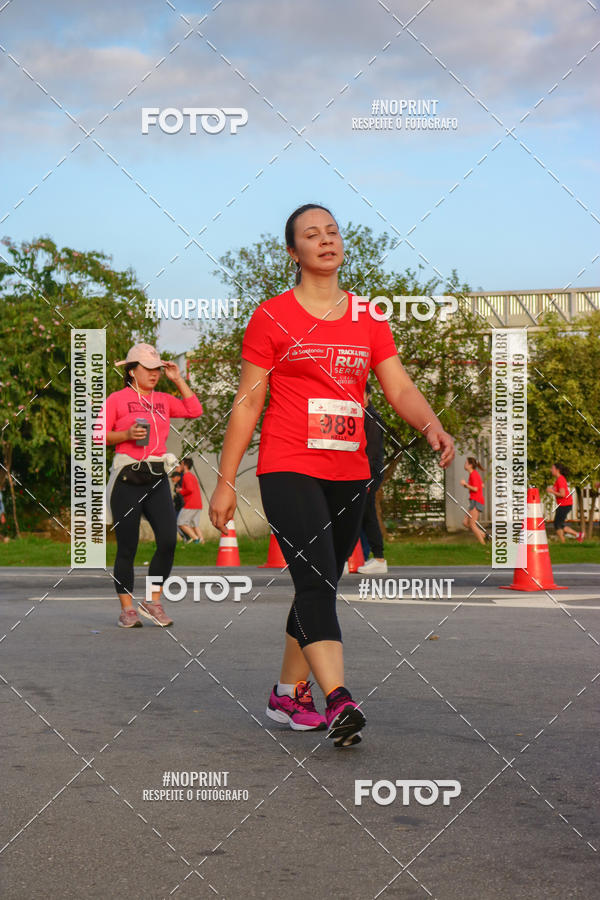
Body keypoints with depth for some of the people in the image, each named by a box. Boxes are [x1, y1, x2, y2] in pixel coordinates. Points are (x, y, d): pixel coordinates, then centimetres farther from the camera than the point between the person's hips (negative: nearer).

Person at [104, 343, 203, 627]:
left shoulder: (163, 400, 15)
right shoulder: (117, 399, 2)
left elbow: (195, 410, 9)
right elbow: (99, 436, 0)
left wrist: (178, 380, 9)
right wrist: (127, 435, -15)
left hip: (157, 477, 4)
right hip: (127, 477, -4)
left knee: (168, 540, -8)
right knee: (127, 547, -1)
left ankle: (152, 602, 7)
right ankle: (127, 609, 9)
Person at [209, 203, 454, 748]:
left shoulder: (367, 319, 13)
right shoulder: (272, 316, 1)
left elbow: (400, 388, 6)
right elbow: (247, 403, 2)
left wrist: (431, 425, -16)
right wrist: (226, 482, 0)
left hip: (350, 476, 5)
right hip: (288, 471, -5)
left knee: (320, 586, 10)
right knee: (316, 582, -18)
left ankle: (288, 695, 23)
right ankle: (339, 703, -27)